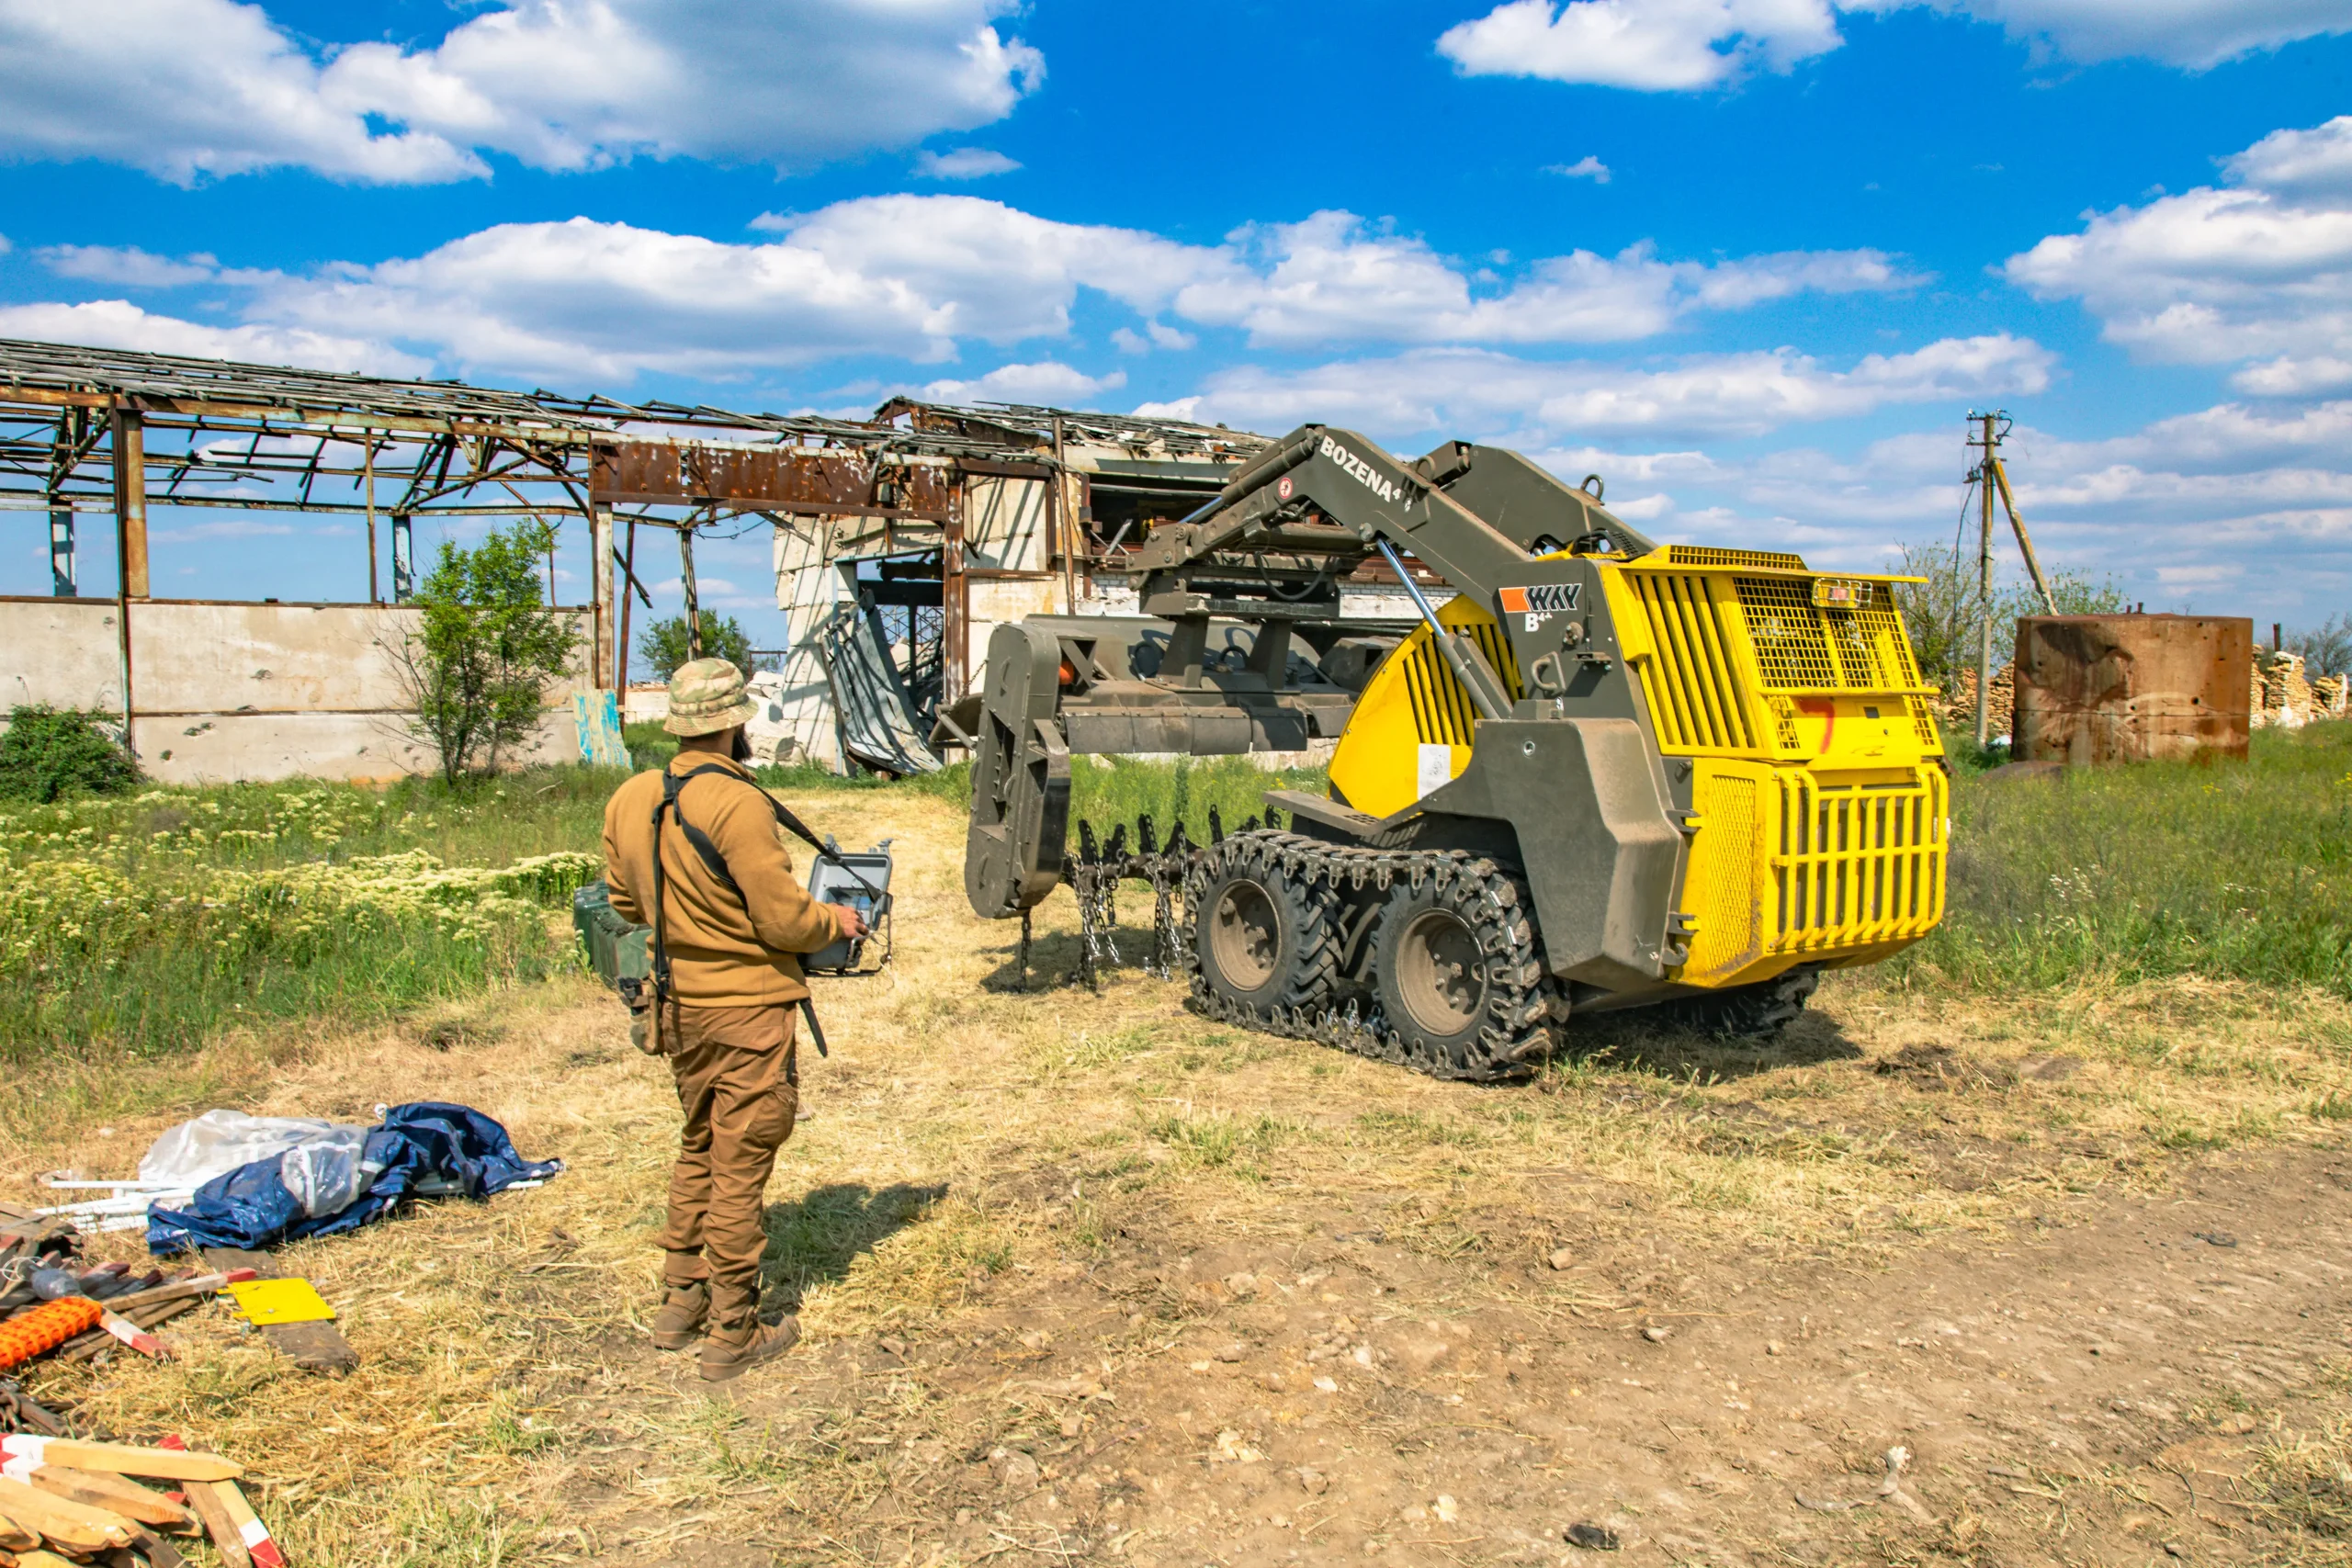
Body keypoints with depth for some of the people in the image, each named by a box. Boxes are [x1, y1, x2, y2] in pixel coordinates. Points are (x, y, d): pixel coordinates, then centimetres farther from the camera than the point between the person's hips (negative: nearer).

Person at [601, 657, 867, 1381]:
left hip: (679, 1005, 7)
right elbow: (785, 920, -20)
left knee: (698, 1147, 23)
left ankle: (680, 1301, 32)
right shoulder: (738, 804, -23)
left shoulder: (630, 799, 0)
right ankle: (734, 1333, 14)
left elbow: (625, 902, 12)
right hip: (746, 1008, -7)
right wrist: (838, 920, -1)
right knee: (740, 1166, 3)